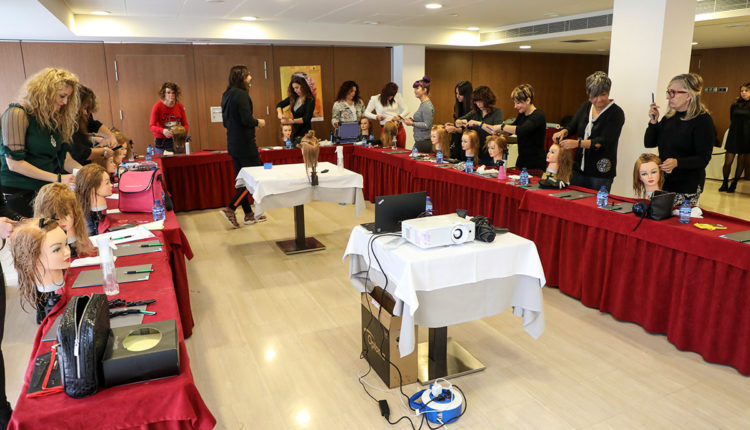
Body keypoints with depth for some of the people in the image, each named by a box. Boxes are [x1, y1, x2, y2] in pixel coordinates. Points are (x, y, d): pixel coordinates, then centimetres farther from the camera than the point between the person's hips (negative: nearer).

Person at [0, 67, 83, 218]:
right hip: (17, 195, -6)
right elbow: (14, 163, -14)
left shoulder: (56, 119, 14)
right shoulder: (18, 114, -9)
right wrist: (58, 178, -17)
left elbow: (65, 159, 8)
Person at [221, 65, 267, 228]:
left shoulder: (227, 95, 14)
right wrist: (258, 122, -2)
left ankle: (249, 214, 19)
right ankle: (230, 209, -7)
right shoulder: (241, 94, -15)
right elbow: (246, 119, -21)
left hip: (233, 143, 9)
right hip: (245, 143, -9)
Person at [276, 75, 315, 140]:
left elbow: (307, 119, -16)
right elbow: (279, 105, 19)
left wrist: (290, 121, -21)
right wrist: (280, 114, -2)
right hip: (294, 132, 5)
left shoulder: (310, 100, -9)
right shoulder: (293, 98, 7)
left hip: (305, 133, -5)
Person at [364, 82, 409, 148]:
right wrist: (376, 116, -13)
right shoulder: (375, 99, -1)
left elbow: (406, 110, 7)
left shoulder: (397, 97, 3)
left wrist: (399, 117, -12)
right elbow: (366, 113, 5)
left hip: (399, 127, 2)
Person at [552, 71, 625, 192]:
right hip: (579, 168, 6)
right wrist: (563, 132, -15)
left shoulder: (616, 113, -11)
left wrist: (577, 143, -31)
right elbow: (572, 126, 9)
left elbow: (604, 142, -20)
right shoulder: (586, 107, 7)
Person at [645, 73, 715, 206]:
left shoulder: (703, 120, -10)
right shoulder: (670, 117, 8)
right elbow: (649, 143, 9)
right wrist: (653, 122, -5)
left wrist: (677, 162, -29)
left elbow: (703, 159, -14)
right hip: (663, 181, 6)